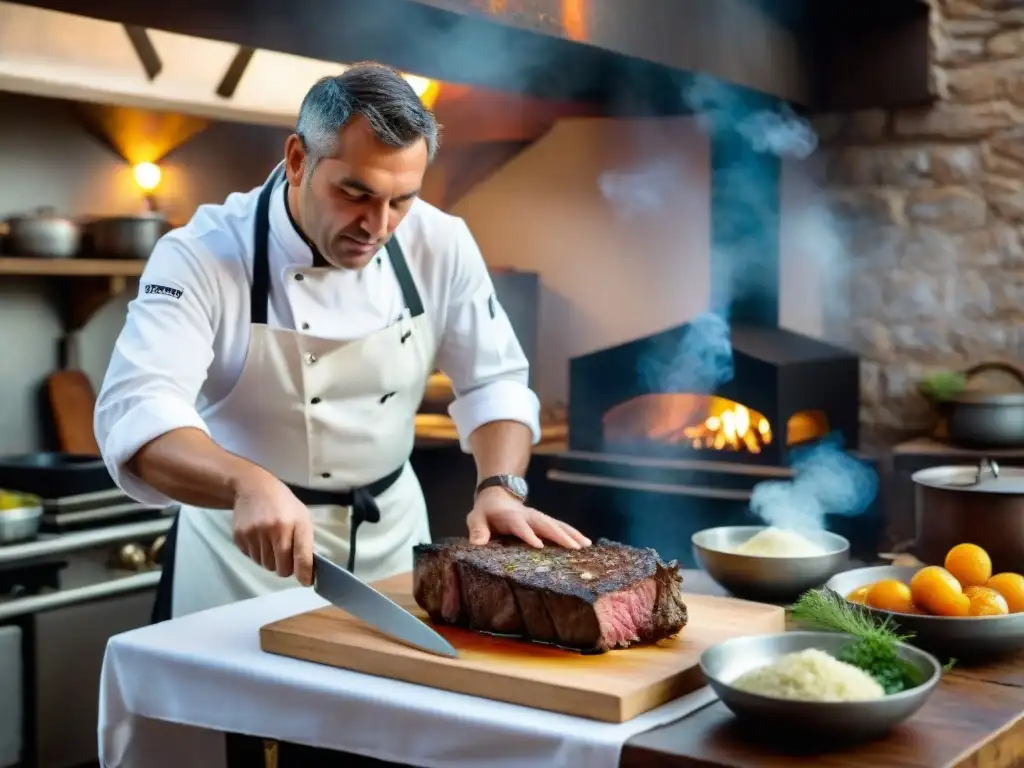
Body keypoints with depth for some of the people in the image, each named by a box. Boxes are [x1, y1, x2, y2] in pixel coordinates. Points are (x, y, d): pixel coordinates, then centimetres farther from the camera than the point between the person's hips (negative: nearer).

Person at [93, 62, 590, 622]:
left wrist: (501, 488, -22)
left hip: (391, 528, 4)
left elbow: (493, 383, -3)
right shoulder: (203, 255, -23)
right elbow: (135, 413, -34)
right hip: (244, 535, -4)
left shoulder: (441, 245, -11)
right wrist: (248, 485, -52)